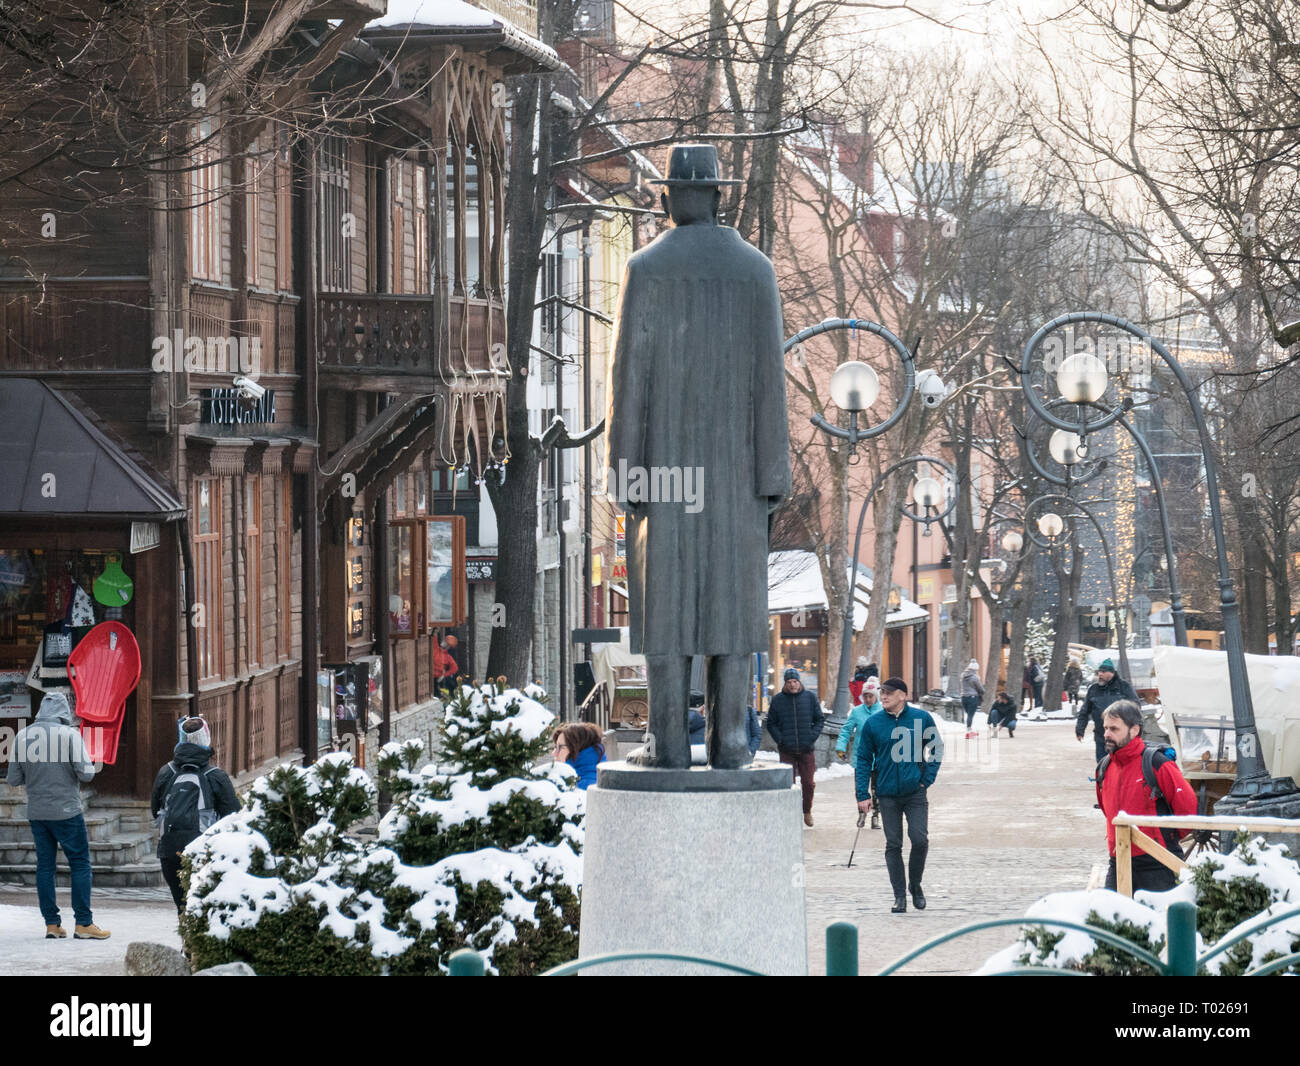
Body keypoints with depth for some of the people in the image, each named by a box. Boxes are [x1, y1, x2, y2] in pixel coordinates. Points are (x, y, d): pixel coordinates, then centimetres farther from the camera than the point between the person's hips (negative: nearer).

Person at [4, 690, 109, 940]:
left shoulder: (22, 737, 3)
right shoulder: (69, 735, -10)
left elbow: (13, 779, 5)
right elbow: (86, 773, -12)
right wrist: (88, 766, 10)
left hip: (36, 813, 4)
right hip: (67, 811, -4)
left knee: (45, 865, 10)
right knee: (80, 865, 2)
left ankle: (51, 924, 9)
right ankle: (83, 923, -2)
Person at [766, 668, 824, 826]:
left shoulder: (810, 697, 4)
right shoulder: (778, 700, 2)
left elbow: (820, 719, 10)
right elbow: (771, 723, 7)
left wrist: (813, 736, -4)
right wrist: (780, 739, -7)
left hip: (806, 749, 1)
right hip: (786, 751, -1)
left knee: (808, 783, 3)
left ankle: (807, 811, 23)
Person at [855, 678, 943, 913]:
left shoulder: (922, 719, -2)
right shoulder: (873, 723, -1)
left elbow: (936, 749, 11)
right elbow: (863, 759, 4)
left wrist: (927, 778, 1)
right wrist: (863, 795, -2)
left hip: (916, 792, -1)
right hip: (887, 794, 1)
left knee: (920, 840, -8)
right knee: (893, 845, 2)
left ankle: (915, 884, 16)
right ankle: (899, 895, 9)